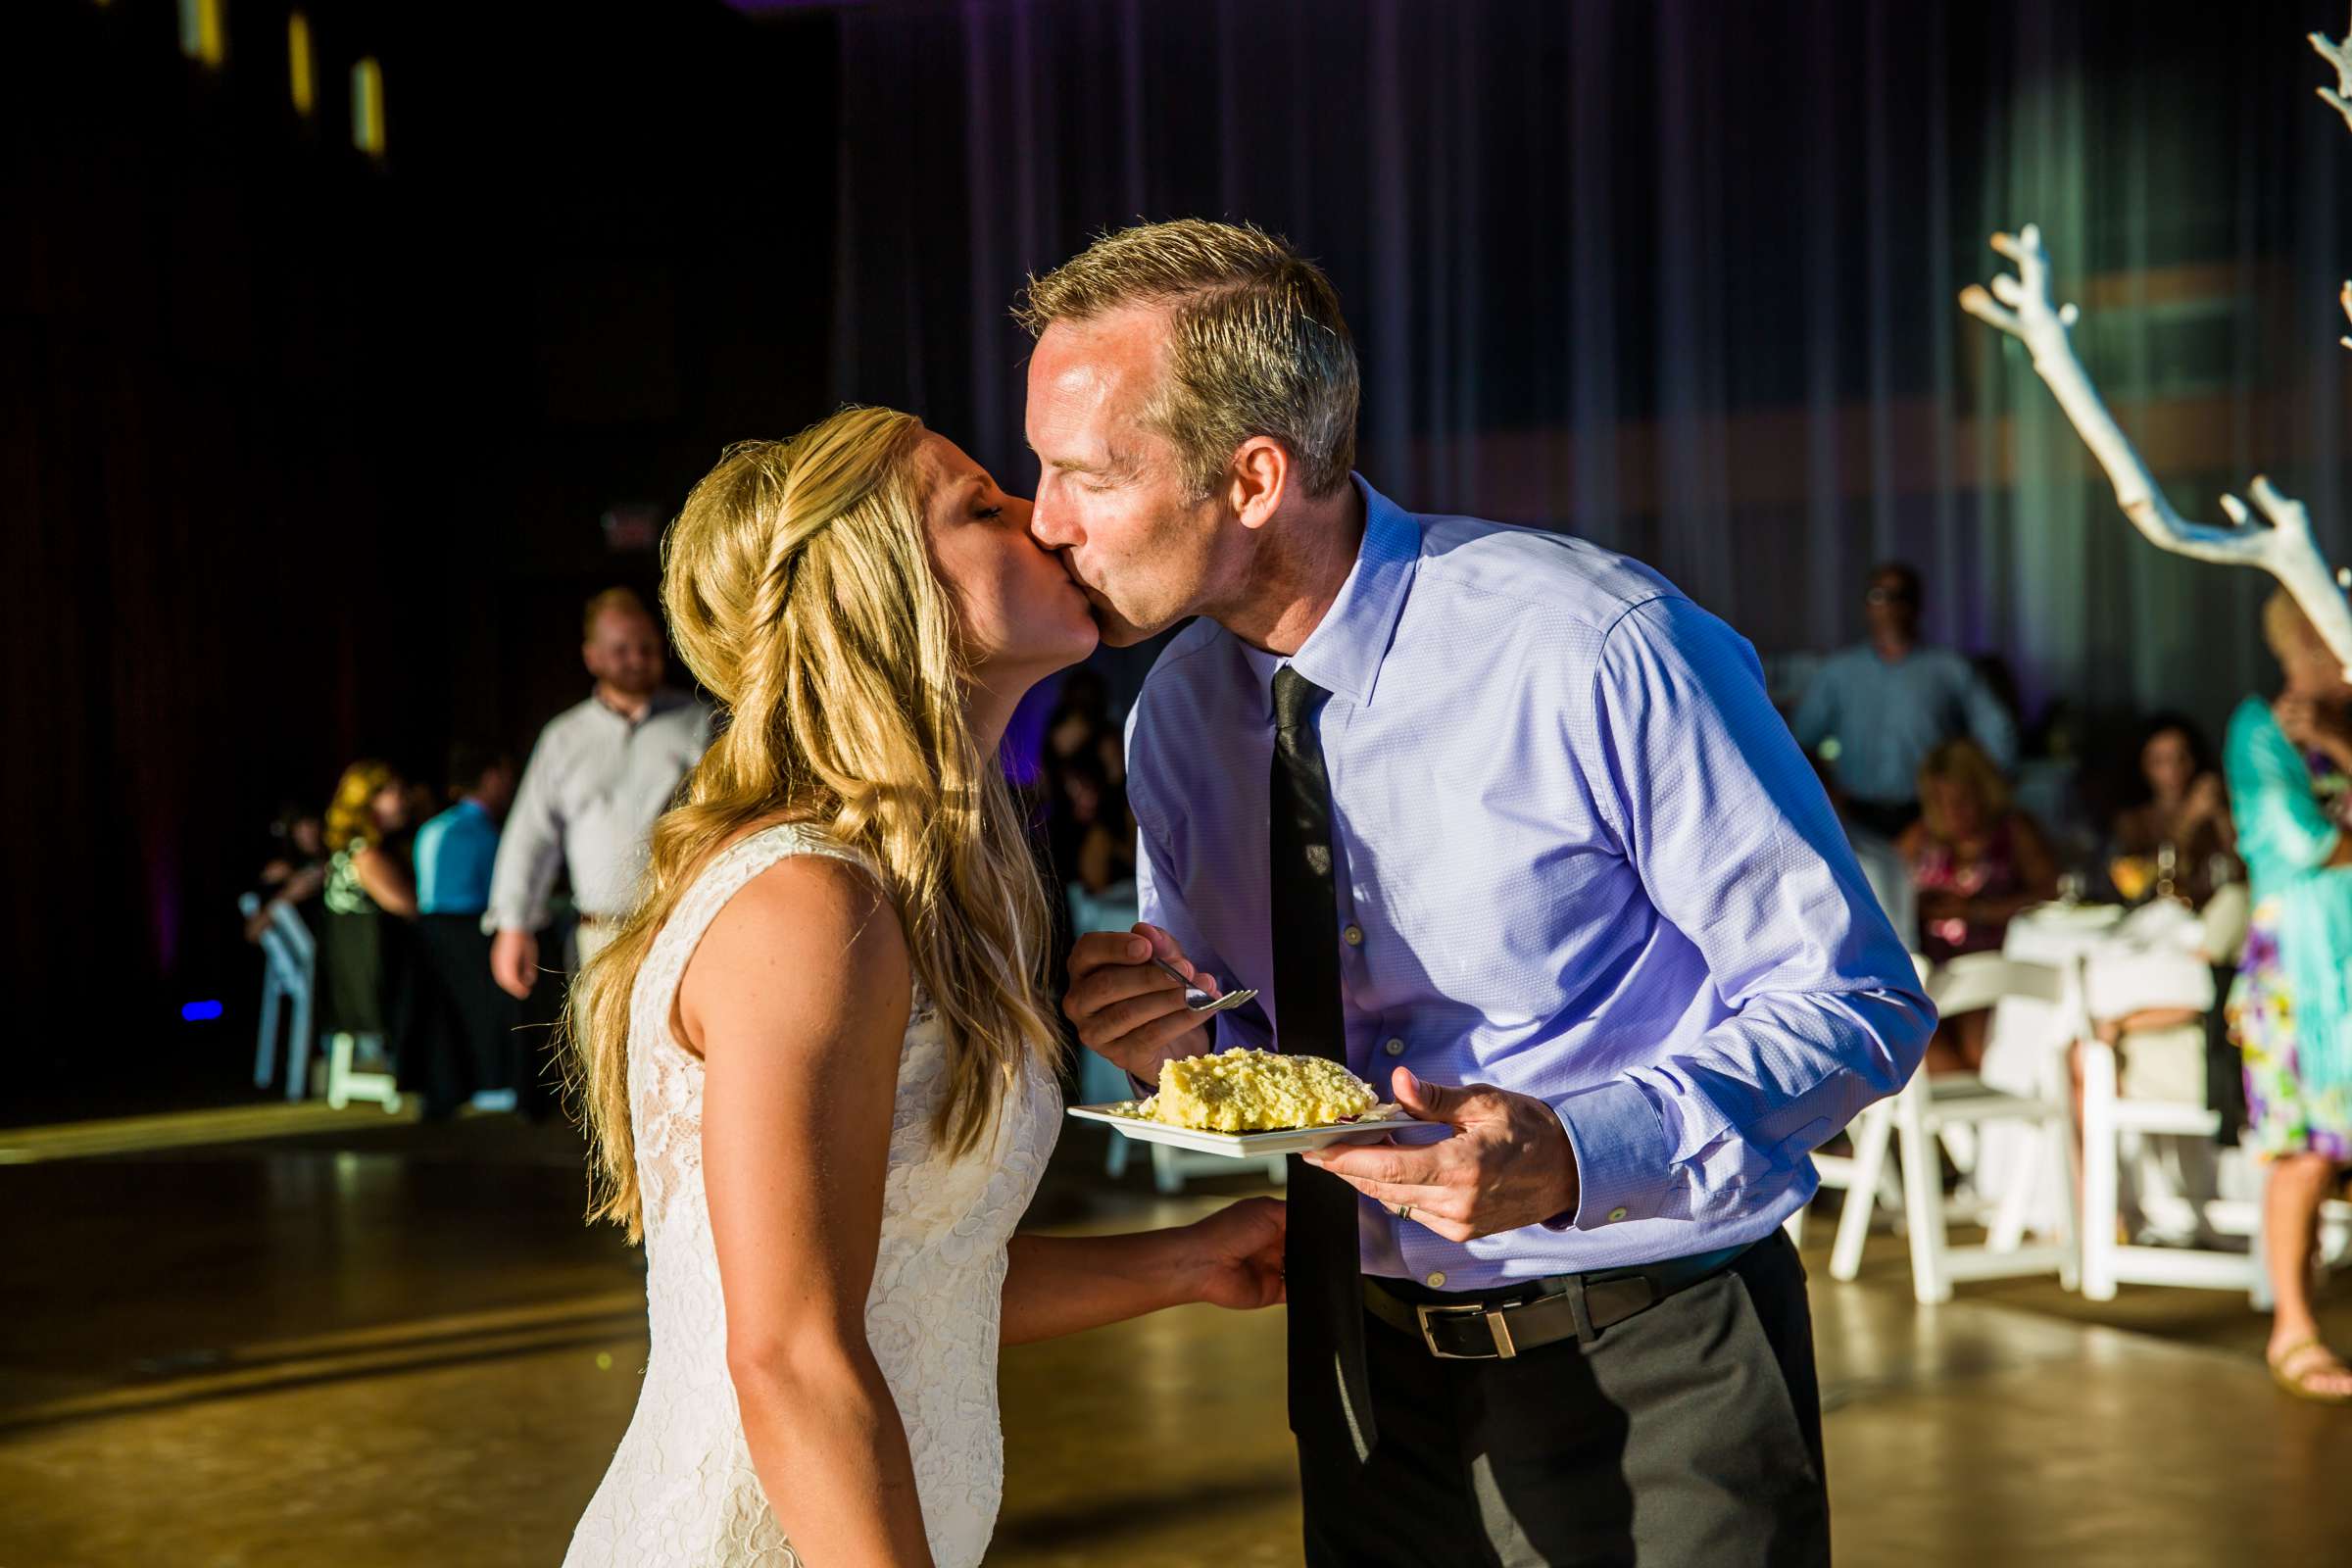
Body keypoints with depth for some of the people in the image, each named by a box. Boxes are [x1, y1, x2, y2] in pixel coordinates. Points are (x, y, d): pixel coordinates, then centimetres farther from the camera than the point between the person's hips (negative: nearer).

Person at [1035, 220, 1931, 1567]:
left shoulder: (1600, 654, -22)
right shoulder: (1178, 714, -3)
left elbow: (1861, 1004, -17)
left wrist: (1572, 1155, -31)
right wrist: (1178, 1042, -14)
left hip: (1651, 1376, -5)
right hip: (1365, 1366, 5)